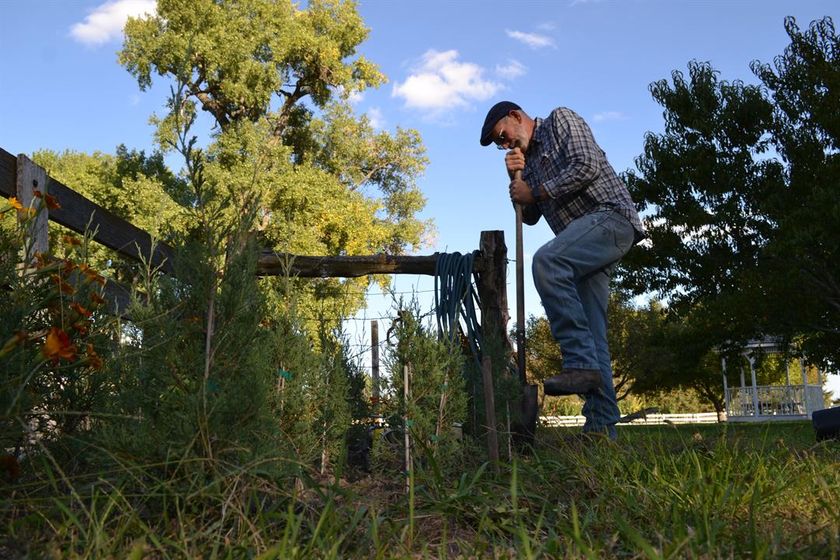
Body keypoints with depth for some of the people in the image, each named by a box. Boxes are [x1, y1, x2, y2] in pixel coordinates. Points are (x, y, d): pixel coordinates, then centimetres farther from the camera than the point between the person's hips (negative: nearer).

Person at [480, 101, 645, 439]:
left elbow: (587, 166, -11)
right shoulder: (529, 160, 27)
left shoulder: (561, 120, 6)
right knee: (589, 331, -1)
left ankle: (581, 363, -34)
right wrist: (517, 178, 11)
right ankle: (601, 426, -5)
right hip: (584, 244, 9)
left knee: (546, 260, -34)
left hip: (609, 215, -9)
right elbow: (529, 216, 26)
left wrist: (536, 193, -4)